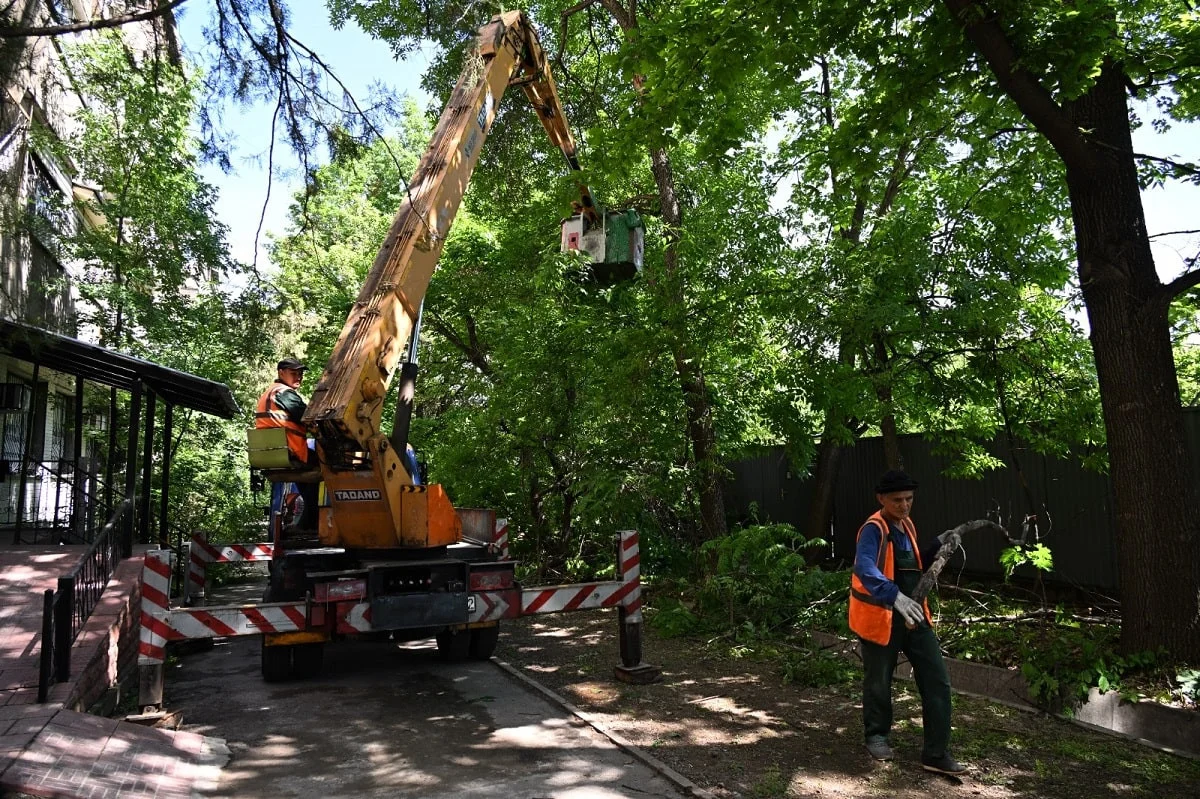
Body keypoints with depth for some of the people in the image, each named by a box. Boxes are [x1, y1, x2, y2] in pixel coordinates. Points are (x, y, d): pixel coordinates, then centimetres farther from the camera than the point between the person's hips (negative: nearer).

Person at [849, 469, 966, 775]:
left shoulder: (907, 526, 7)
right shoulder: (873, 529, -20)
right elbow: (864, 569, -39)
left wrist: (938, 546, 7)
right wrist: (896, 597, -52)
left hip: (913, 613, 7)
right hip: (880, 617, -7)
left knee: (937, 680, 3)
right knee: (878, 682, 11)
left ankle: (936, 753, 12)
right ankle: (877, 736, 35)